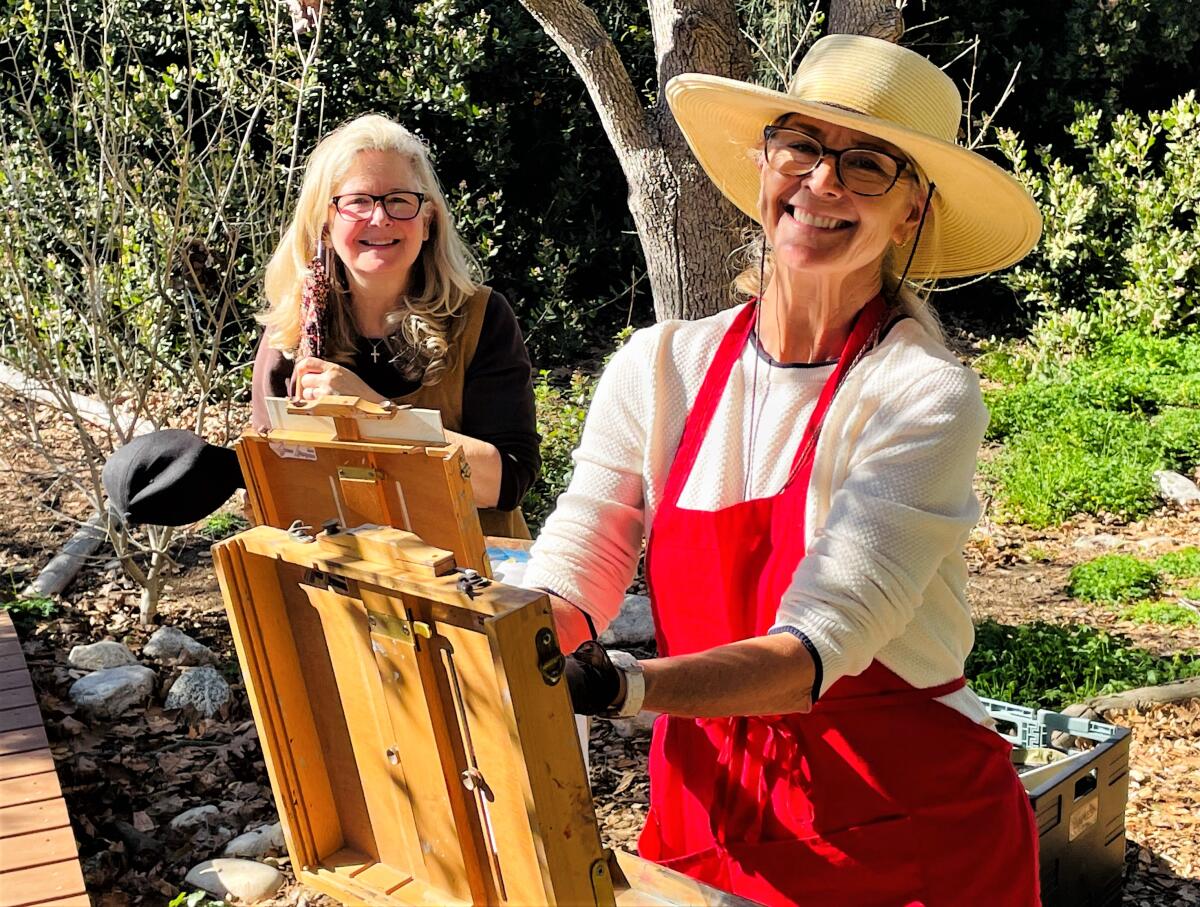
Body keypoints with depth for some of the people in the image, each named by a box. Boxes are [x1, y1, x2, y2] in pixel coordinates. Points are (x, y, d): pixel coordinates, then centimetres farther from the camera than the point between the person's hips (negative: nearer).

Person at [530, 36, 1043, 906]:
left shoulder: (926, 398, -17)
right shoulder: (658, 368, -5)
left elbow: (814, 648, -26)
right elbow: (570, 580, -9)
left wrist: (616, 685, -42)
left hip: (906, 831, -3)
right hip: (709, 805, 4)